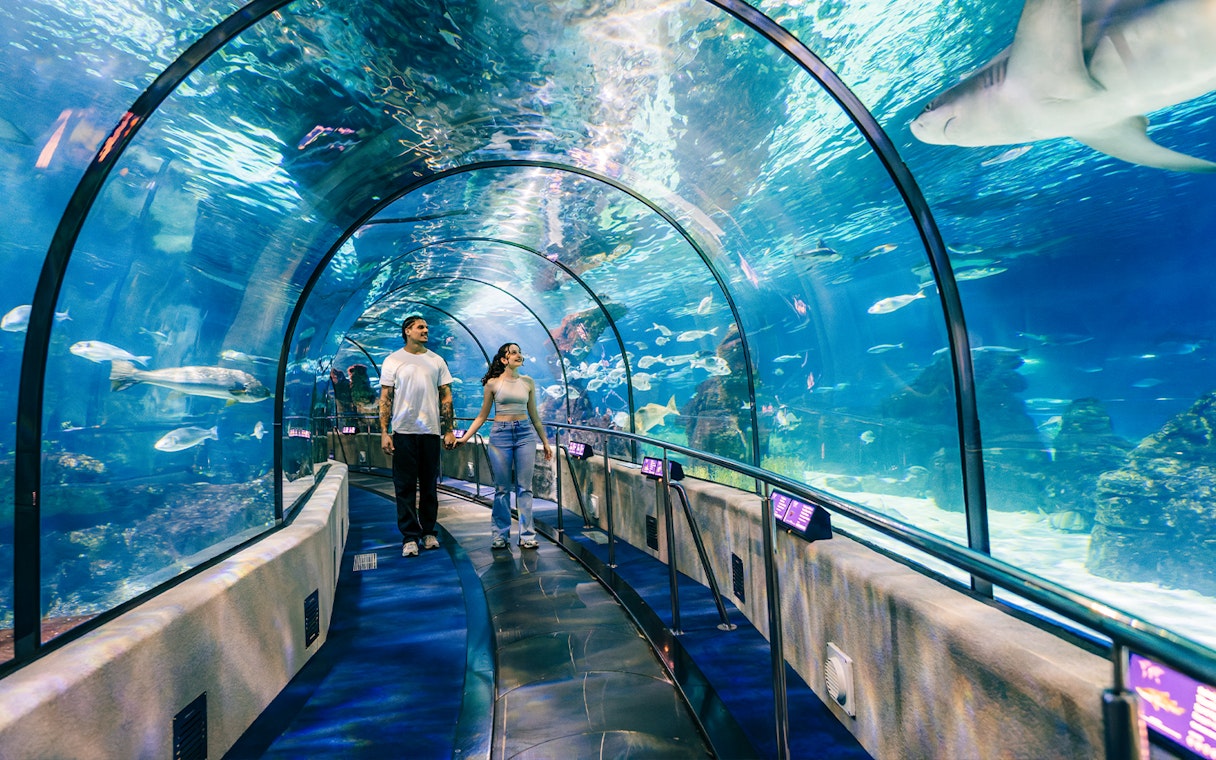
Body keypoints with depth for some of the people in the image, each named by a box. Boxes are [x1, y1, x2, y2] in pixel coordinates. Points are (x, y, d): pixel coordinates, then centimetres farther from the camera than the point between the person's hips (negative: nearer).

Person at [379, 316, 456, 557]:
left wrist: (449, 430, 2)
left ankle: (428, 532, 20)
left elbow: (446, 397, 8)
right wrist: (384, 432, -6)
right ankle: (409, 537, 10)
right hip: (403, 431, -2)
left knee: (429, 485, 8)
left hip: (431, 431, 2)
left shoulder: (437, 361, 9)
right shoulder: (393, 360, 3)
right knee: (405, 486, 1)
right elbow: (385, 398, 1)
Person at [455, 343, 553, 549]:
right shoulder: (493, 383, 1)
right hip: (500, 434, -2)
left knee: (524, 487, 4)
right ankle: (501, 535, 16)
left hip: (525, 433, 2)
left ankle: (527, 535, 11)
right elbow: (482, 416, 6)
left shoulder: (528, 382, 7)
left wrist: (545, 442, 14)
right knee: (502, 488, 4)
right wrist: (464, 438, -2)